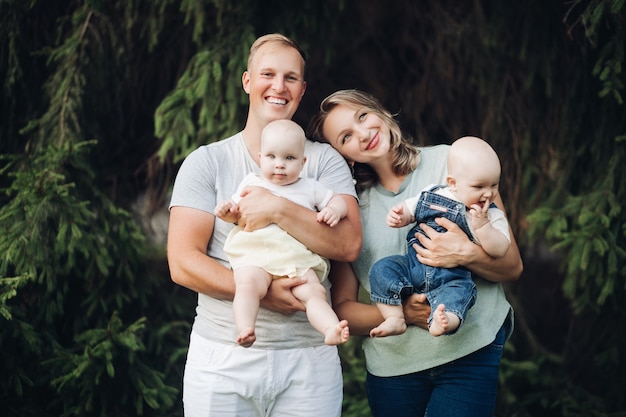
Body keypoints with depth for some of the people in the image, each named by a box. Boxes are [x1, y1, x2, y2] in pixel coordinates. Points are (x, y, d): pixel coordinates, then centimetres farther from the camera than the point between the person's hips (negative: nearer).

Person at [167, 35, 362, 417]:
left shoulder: (324, 160, 6)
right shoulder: (206, 162, 3)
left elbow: (349, 245, -7)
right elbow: (183, 263, -6)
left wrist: (278, 209, -18)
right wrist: (261, 292, -17)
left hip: (308, 358, 1)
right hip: (221, 358, 0)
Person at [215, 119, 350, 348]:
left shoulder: (309, 187, 22)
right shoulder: (251, 182, 23)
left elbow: (338, 200, 24)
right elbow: (236, 213, 25)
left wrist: (334, 210, 0)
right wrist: (227, 210, 1)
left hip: (298, 259, 1)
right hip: (254, 254, -1)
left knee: (314, 292, -24)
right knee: (248, 284, -33)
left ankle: (331, 329, -38)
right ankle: (245, 330, -47)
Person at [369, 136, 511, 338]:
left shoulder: (492, 215, 1)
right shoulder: (431, 195, 7)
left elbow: (500, 249, -8)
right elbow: (408, 210, 18)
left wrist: (481, 225, -22)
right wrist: (396, 215, -6)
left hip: (453, 277, -4)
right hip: (413, 264, 4)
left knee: (460, 291, -34)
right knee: (382, 269, -13)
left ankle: (444, 321, -62)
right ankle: (395, 319, -17)